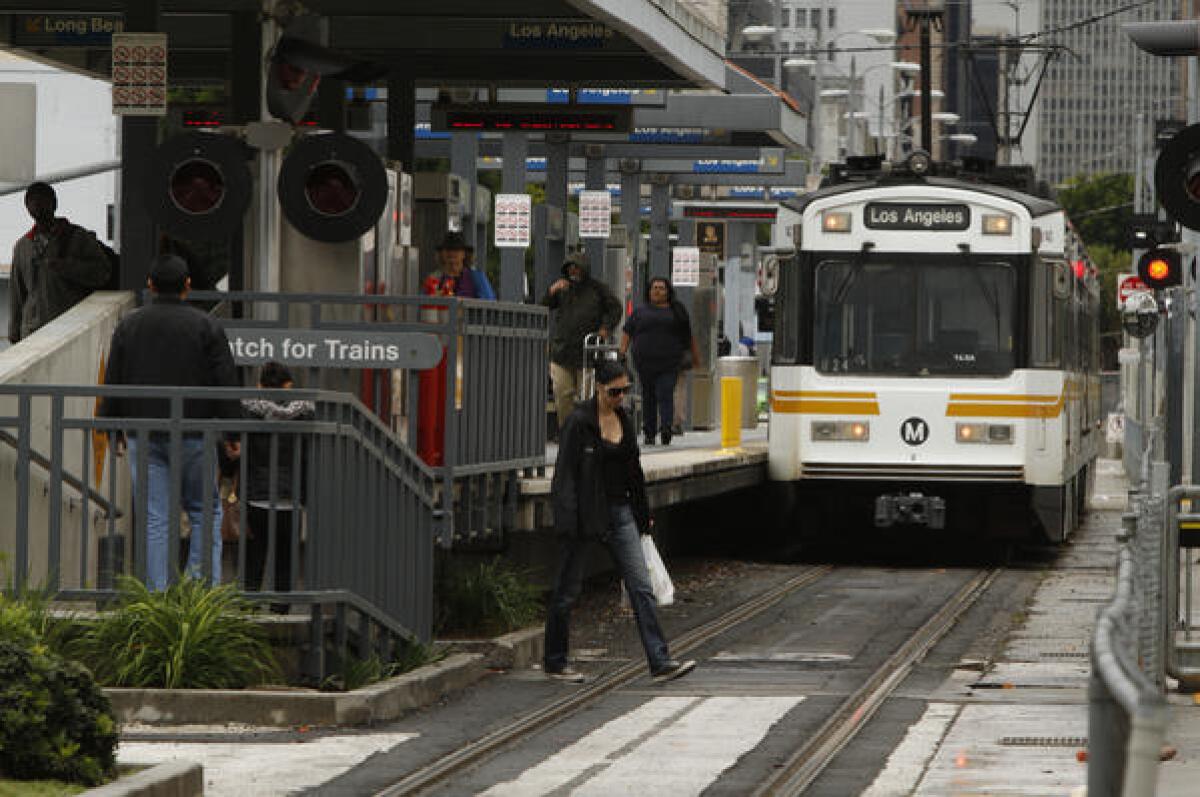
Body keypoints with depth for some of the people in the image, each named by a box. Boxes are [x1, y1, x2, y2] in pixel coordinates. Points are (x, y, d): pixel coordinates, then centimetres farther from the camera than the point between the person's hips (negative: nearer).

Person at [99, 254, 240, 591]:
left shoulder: (128, 326, 4)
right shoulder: (205, 326, -2)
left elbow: (113, 383, 8)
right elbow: (226, 383, -3)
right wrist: (231, 433, 3)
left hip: (144, 437, 2)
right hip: (194, 436, -2)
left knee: (154, 519, 2)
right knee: (205, 512, 10)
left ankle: (157, 597, -1)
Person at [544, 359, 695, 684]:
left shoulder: (624, 418, 8)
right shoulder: (579, 421, -12)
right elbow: (565, 472, -15)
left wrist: (642, 513, 19)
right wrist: (568, 521, -20)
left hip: (619, 511, 6)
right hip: (587, 512, -6)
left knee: (641, 587, -3)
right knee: (568, 589, 6)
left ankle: (660, 661, -7)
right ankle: (554, 661, 20)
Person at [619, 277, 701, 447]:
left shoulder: (677, 311, 13)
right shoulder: (640, 312, 13)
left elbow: (688, 337, 18)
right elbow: (627, 333, 11)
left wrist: (695, 356, 21)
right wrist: (622, 353, 0)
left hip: (669, 363, -1)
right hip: (645, 361, 1)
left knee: (665, 395, -14)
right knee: (648, 396, 4)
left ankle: (667, 429, -25)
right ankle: (650, 433, 9)